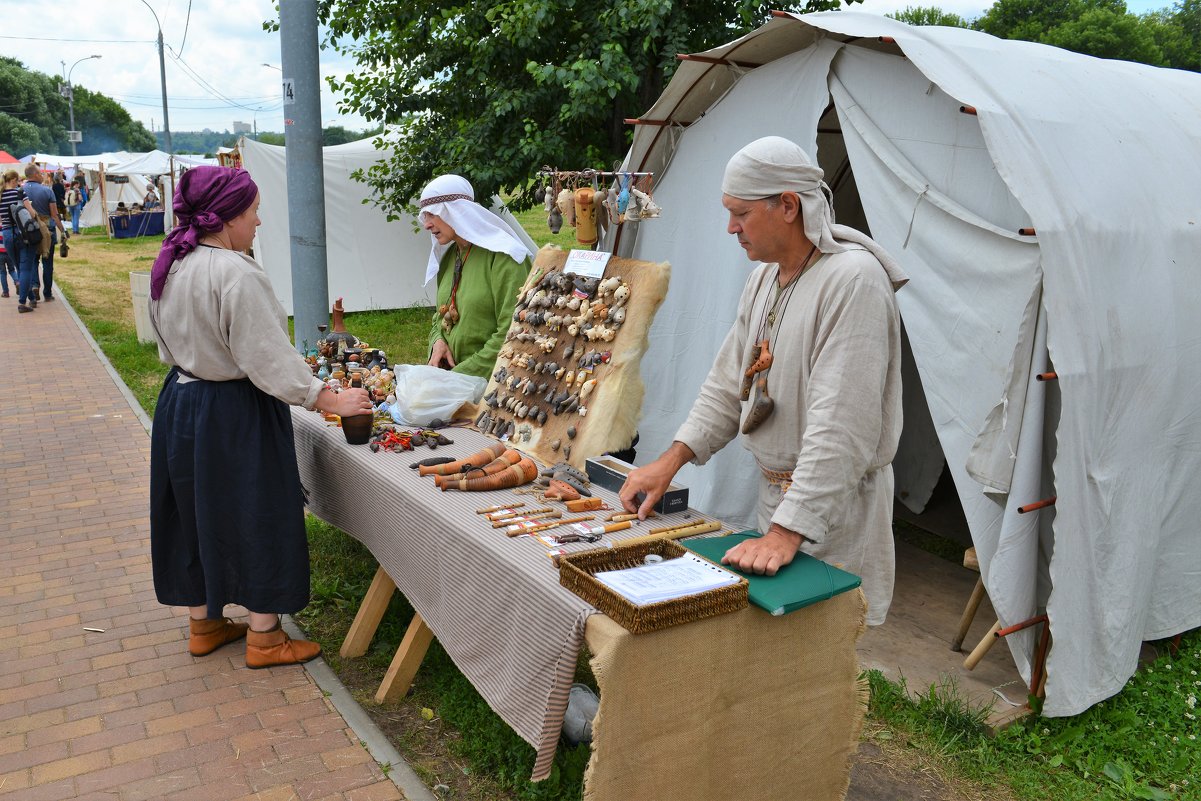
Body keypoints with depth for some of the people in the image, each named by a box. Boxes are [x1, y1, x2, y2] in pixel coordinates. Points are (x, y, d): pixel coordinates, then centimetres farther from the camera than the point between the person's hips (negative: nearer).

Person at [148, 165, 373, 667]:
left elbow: (170, 346, 14)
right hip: (234, 415, -9)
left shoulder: (170, 265, 4)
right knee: (257, 517, 5)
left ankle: (203, 624, 35)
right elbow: (270, 357, -24)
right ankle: (264, 638, 18)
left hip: (180, 402, 9)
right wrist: (330, 400, -18)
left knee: (198, 512, 19)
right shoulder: (236, 274, -24)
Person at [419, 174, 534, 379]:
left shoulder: (502, 257, -11)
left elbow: (511, 335, -16)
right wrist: (437, 341, 2)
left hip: (489, 379, -6)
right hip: (448, 370, 7)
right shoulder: (448, 255, 13)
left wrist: (462, 374, -15)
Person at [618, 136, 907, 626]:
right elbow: (729, 386, 15)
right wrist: (669, 462, 6)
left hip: (833, 510, -8)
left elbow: (841, 429, -27)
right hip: (773, 494, 8)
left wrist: (787, 533, -29)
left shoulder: (853, 279, -21)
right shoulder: (765, 278, 9)